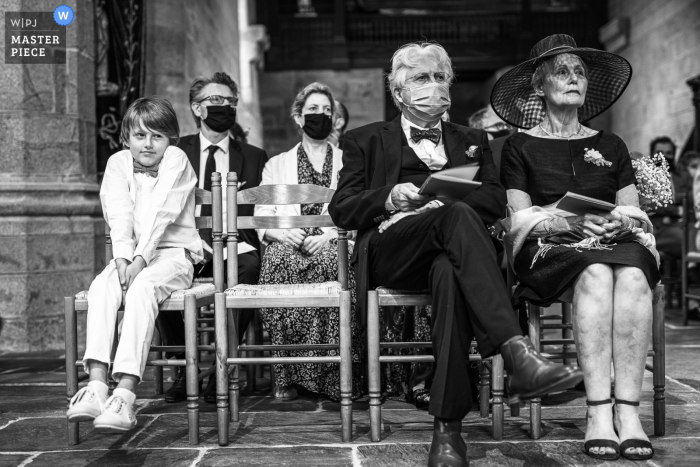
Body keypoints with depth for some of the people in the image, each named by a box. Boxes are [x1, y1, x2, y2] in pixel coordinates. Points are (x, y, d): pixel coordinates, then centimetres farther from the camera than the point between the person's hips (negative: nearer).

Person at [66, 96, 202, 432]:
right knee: (100, 286, -26)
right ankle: (96, 385, -35)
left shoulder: (176, 159, -3)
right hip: (131, 254, 4)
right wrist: (123, 257, -21)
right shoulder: (118, 163, 9)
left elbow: (161, 214, -15)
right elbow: (119, 216, -5)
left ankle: (125, 393, -40)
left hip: (173, 253, -4)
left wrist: (140, 259, -24)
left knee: (142, 288, -33)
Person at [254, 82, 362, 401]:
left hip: (334, 245, -1)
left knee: (329, 263, -37)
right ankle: (287, 373, -29)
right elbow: (261, 219, 12)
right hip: (288, 244, 1)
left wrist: (327, 236, -12)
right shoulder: (276, 165, 24)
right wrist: (284, 234, -11)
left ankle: (333, 374, -32)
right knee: (281, 262, -35)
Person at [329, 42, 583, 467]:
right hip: (390, 253, -1)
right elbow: (341, 209, 10)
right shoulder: (367, 141, 23)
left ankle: (448, 424, -42)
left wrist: (441, 200, -8)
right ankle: (517, 352, -50)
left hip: (447, 251, 2)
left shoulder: (472, 141, 29)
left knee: (450, 272, -39)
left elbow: (496, 200, 11)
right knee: (457, 217, -35)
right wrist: (390, 197, -9)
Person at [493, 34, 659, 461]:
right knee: (596, 274, -36)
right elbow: (519, 218, 1)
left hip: (618, 242, 3)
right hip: (550, 251, -3)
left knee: (633, 276, -33)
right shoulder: (520, 148, 11)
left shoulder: (611, 146, 22)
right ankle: (599, 412, -38)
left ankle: (628, 410, -36)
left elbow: (636, 213, 14)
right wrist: (571, 220, -15)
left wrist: (622, 221, -10)